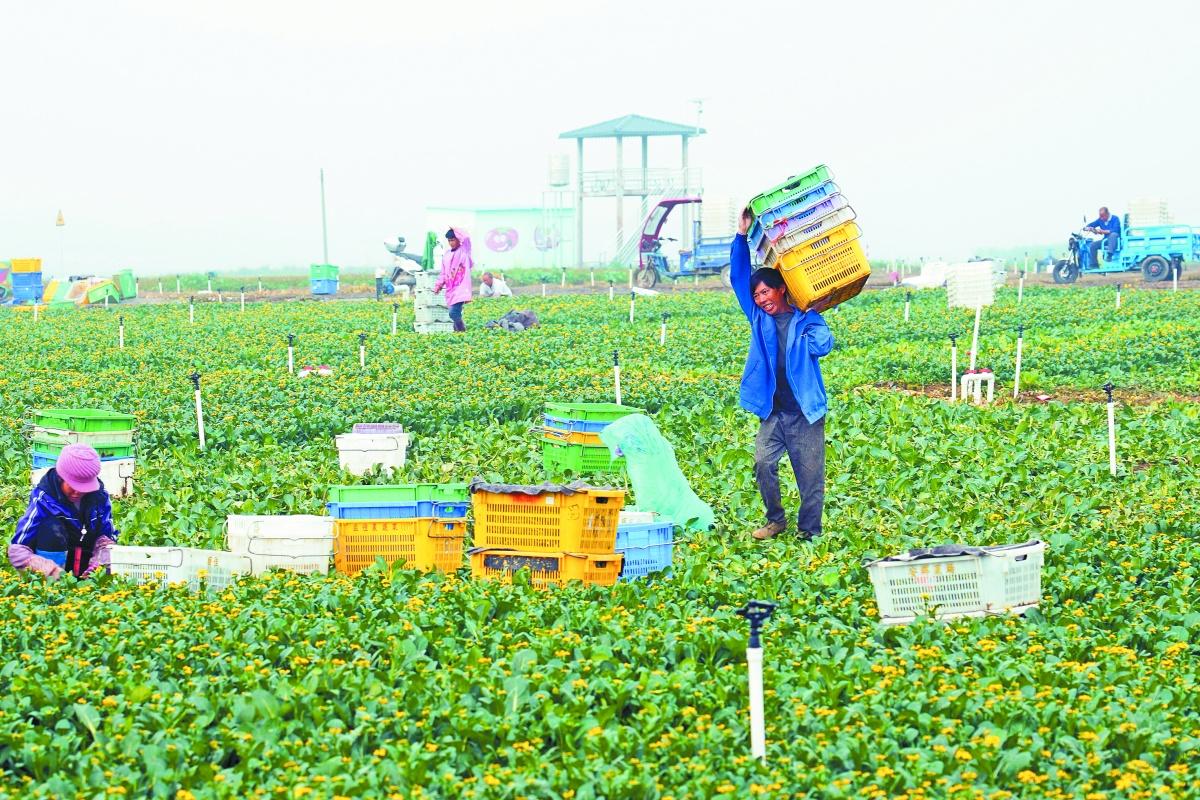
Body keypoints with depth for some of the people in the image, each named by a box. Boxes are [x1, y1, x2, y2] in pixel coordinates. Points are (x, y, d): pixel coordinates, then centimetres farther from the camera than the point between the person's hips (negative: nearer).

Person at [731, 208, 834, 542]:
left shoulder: (806, 320, -2)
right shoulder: (759, 317, 8)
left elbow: (821, 345, -19)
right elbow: (739, 277, 4)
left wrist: (816, 312, -16)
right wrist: (742, 235, -2)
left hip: (805, 413, -3)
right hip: (772, 412, 3)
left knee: (810, 476, 1)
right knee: (763, 465, -7)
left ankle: (809, 532, 11)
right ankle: (775, 521, 12)